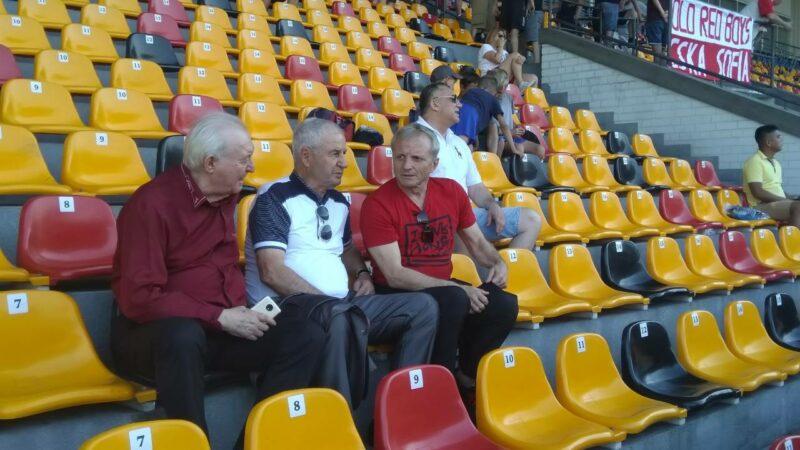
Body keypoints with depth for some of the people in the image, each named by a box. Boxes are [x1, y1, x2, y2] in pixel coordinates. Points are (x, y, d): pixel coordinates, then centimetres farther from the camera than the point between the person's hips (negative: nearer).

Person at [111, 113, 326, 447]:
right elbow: (139, 298, -22)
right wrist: (220, 318, -22)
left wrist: (240, 311, 7)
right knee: (184, 336, -41)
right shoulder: (152, 204, -16)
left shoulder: (226, 197, 7)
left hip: (222, 325, 7)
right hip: (155, 332, -7)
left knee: (306, 335, -11)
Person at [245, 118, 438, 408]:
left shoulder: (339, 202, 18)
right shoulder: (275, 198, -6)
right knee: (341, 316, -40)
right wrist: (328, 300, -15)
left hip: (342, 306, 8)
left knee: (422, 306, -6)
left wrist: (362, 273, 13)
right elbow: (271, 272, -15)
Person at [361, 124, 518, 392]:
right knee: (454, 300, -33)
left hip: (443, 288, 6)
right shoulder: (378, 204, -13)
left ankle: (467, 375, 5)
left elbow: (476, 242, 18)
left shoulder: (451, 191, 4)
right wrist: (457, 288, -21)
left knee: (504, 304, -17)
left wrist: (497, 263, -5)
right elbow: (395, 275, -17)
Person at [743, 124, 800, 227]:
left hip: (779, 204, 9)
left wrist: (790, 199, 1)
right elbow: (758, 193, -17)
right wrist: (785, 200, -16)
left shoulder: (776, 163, 20)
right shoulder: (755, 161, -9)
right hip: (762, 206, -9)